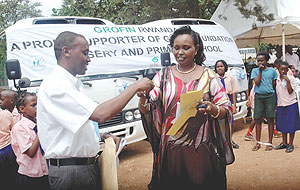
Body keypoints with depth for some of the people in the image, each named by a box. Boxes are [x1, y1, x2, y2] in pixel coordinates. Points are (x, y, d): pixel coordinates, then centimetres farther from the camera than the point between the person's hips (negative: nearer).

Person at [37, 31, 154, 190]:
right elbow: (100, 115, -28)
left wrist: (103, 136, 7)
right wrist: (135, 87, -19)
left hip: (89, 166, 9)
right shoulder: (54, 85, -17)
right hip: (70, 172, -9)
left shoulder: (72, 84, 15)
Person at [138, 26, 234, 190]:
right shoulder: (163, 76, 6)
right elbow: (147, 111, 0)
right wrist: (143, 100, -21)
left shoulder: (208, 76, 2)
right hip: (170, 151, 1)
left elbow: (227, 110, -1)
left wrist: (213, 110, -22)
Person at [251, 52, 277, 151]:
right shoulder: (255, 71, 7)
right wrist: (260, 71, -7)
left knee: (270, 119, 1)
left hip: (270, 96, -1)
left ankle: (270, 143, 10)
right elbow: (257, 83, -5)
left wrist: (275, 99, 3)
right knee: (258, 119, 3)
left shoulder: (272, 70, 6)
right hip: (258, 96, 1)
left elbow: (274, 85, 9)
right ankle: (258, 143, 12)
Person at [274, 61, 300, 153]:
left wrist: (287, 81, -20)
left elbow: (290, 91, -13)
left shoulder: (291, 79, -6)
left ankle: (290, 144, 10)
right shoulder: (276, 80, 6)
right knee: (282, 125, 11)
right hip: (280, 105, 4)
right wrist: (275, 104, 11)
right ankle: (284, 143, 23)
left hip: (291, 104, -4)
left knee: (291, 125, 1)